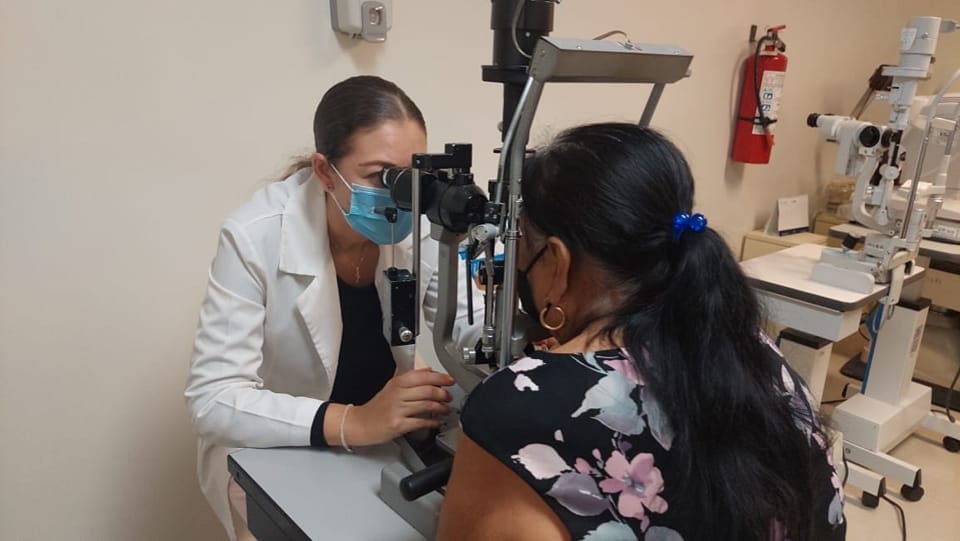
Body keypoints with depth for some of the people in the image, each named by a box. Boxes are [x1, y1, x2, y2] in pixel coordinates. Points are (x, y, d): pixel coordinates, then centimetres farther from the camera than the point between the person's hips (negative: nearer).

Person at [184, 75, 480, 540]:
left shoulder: (418, 221, -15)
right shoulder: (255, 238, -25)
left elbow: (468, 324, -5)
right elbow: (211, 398, -28)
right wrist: (351, 424, -41)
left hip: (383, 435, 4)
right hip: (271, 452, -3)